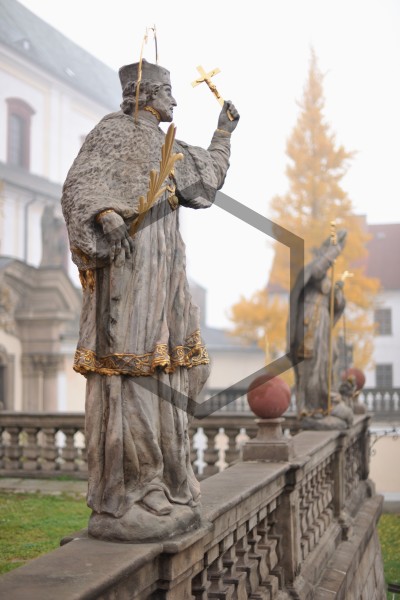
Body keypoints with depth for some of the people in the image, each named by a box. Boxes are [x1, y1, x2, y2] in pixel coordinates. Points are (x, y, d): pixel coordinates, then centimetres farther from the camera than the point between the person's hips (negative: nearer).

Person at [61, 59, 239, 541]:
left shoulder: (163, 146, 24)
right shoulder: (113, 131, -1)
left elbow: (210, 174, 40)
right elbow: (80, 186, -17)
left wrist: (224, 132, 41)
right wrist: (106, 214, -36)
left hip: (161, 275, 9)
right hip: (126, 268, -9)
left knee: (158, 382, 7)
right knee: (127, 379, -13)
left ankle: (156, 493, 13)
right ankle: (118, 505, -11)